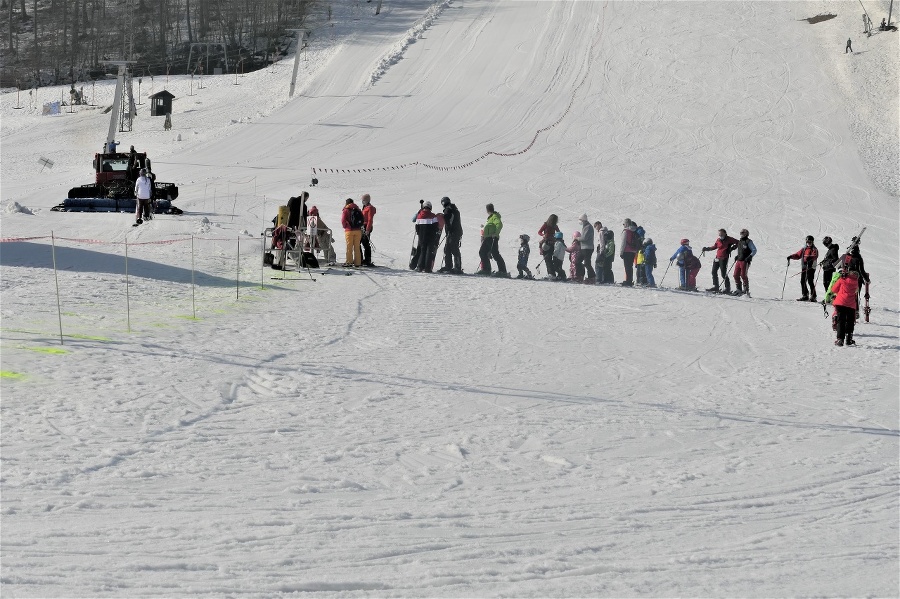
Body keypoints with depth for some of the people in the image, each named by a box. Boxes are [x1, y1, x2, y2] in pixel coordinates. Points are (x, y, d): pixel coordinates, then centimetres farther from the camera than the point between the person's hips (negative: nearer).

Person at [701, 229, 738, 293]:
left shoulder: (729, 239, -6)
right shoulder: (718, 240, 9)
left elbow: (737, 243, 2)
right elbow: (714, 247, 21)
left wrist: (732, 248, -8)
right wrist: (706, 249, 12)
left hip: (724, 258, -7)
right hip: (717, 258, 7)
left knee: (723, 273, -8)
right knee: (714, 272, 8)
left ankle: (728, 288, -1)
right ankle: (715, 286, 18)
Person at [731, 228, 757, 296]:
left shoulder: (748, 242, -6)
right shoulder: (740, 241, 17)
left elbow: (754, 250, -8)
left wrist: (750, 257, -18)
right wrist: (736, 256, 16)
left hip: (745, 261, -8)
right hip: (739, 260, 8)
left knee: (743, 275, -9)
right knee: (736, 275, 5)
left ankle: (746, 290, 0)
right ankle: (738, 289, 15)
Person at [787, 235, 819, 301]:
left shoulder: (814, 249, 0)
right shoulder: (804, 249, 18)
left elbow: (815, 256, -18)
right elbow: (798, 255, 19)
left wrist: (810, 258, -40)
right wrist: (791, 256, 3)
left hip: (811, 267, -6)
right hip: (804, 267, 6)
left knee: (810, 281, -11)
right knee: (803, 281, 5)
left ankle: (813, 296, -8)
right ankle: (805, 295, 15)